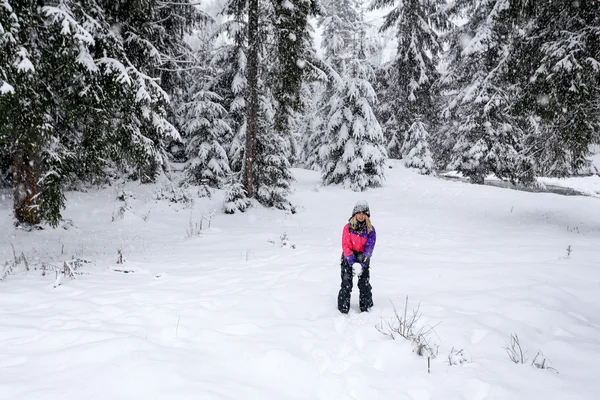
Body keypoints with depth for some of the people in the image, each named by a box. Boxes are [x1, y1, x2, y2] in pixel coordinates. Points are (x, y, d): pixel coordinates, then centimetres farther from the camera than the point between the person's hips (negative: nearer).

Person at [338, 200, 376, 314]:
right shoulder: (348, 227, -5)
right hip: (349, 258, -1)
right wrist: (350, 257, -21)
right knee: (346, 283, -5)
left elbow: (370, 246, -8)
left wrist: (363, 258, -22)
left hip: (363, 258, 1)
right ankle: (343, 309, 4)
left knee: (364, 283, 1)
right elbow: (345, 245, -7)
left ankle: (366, 308, 17)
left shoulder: (370, 229, -2)